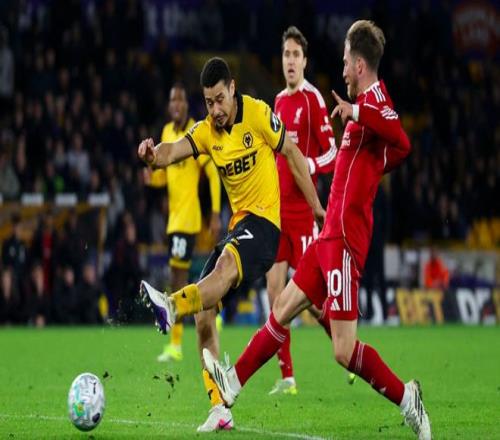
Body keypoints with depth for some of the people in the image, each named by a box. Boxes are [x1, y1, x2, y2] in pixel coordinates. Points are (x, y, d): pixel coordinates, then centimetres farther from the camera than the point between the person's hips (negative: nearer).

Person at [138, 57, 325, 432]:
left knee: (226, 265, -37)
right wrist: (154, 154, -36)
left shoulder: (257, 114, -8)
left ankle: (172, 307, -63)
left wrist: (316, 207, 1)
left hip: (265, 218, -6)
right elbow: (174, 151, -11)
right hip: (237, 225, 6)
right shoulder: (207, 131, 6)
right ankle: (220, 410, -5)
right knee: (203, 315, -5)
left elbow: (293, 154, 1)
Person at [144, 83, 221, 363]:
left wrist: (216, 214, -14)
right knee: (178, 276, 9)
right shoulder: (167, 133, 13)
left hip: (188, 216, -7)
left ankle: (176, 344, -10)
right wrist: (151, 175, -2)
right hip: (174, 216, 7)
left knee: (178, 275, -11)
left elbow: (214, 174, -10)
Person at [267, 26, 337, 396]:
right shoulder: (279, 101, 16)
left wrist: (311, 166, -26)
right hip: (277, 208, 7)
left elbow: (332, 154, -10)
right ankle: (287, 376, 5)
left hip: (303, 209, -7)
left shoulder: (313, 100, -7)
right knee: (274, 289, 2)